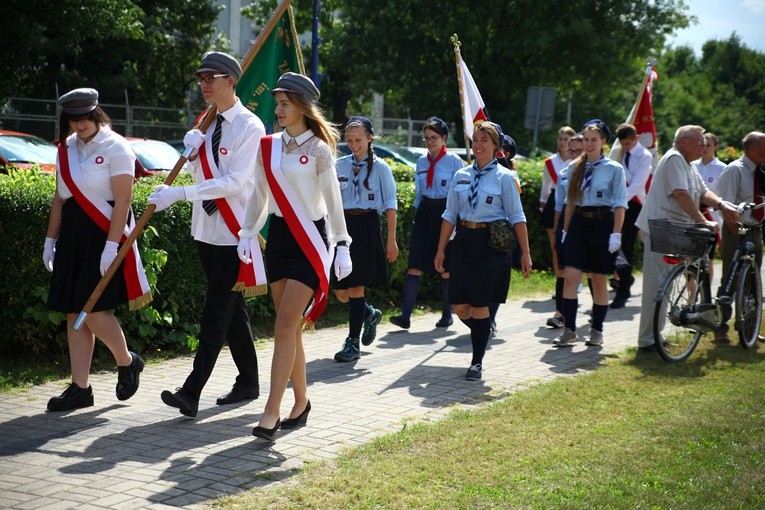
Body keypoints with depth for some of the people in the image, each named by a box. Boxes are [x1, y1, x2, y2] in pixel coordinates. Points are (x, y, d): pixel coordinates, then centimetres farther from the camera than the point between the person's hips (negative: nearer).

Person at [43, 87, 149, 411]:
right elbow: (59, 198, 17)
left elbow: (122, 201, -13)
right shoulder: (66, 148, 11)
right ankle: (80, 388, 11)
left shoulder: (115, 147, -8)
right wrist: (50, 240, 15)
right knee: (73, 314, 5)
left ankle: (127, 362, 14)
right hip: (73, 238, 7)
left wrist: (111, 246, -20)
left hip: (104, 235, -7)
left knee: (94, 309, -12)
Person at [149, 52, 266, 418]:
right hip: (207, 228, 8)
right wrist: (194, 153, -5)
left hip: (234, 231, -8)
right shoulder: (210, 124, 12)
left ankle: (192, 392, -14)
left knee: (217, 309, -10)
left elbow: (234, 182, -20)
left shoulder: (249, 127, -12)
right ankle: (248, 382, 25)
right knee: (231, 307, 15)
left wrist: (180, 193, -25)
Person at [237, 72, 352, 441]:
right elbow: (260, 194, 15)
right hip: (278, 236, 6)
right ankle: (301, 400, 22)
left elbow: (333, 200, -7)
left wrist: (342, 246, -9)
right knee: (291, 328, 9)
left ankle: (271, 414, -13)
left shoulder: (318, 149, -7)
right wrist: (247, 233, 10)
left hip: (310, 239, -6)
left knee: (286, 327, -13)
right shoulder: (268, 146, 8)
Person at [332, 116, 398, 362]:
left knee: (356, 287, -6)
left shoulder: (380, 167, -1)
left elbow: (390, 204, 0)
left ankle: (353, 343, 3)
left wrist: (391, 240, -3)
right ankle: (370, 314, 33)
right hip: (343, 226, 4)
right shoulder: (340, 165, 9)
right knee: (340, 291, 4)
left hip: (366, 227, -4)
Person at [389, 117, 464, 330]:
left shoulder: (454, 161, -4)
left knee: (445, 267, 6)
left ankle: (447, 314, 20)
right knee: (415, 264, -6)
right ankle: (405, 315, -11)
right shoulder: (422, 162, 11)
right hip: (424, 211, 4)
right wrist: (417, 214, 14)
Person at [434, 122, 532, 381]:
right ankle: (482, 333, 34)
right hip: (463, 241, 4)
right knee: (459, 305, 4)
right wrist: (441, 250, 10)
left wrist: (525, 254, -6)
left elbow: (517, 217, -3)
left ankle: (477, 363, 9)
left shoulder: (504, 177, -4)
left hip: (490, 244, -4)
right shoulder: (461, 176, 8)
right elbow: (450, 215, 11)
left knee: (480, 305, -2)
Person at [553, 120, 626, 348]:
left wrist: (616, 234, -10)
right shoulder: (574, 167, 8)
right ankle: (569, 330, -4)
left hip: (602, 224, -3)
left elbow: (620, 205, -4)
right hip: (578, 224, 3)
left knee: (599, 280, 6)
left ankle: (597, 330, 17)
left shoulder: (614, 169, -2)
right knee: (571, 277, -8)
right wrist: (565, 229, 12)